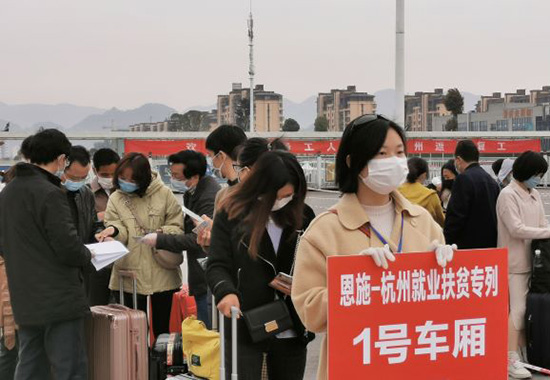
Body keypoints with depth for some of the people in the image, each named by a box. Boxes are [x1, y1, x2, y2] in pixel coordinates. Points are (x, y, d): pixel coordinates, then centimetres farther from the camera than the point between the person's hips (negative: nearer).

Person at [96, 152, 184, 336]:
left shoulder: (164, 194, -1)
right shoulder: (116, 198, 4)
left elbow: (177, 227, 2)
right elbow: (121, 234, -4)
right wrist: (113, 229, -27)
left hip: (162, 274, -1)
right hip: (130, 275, 1)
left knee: (162, 328, 9)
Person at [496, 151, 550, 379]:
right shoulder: (508, 195, -10)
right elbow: (516, 229, -17)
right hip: (516, 262, -7)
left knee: (527, 308, 9)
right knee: (518, 309, -7)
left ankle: (522, 351, 17)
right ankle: (511, 360, -3)